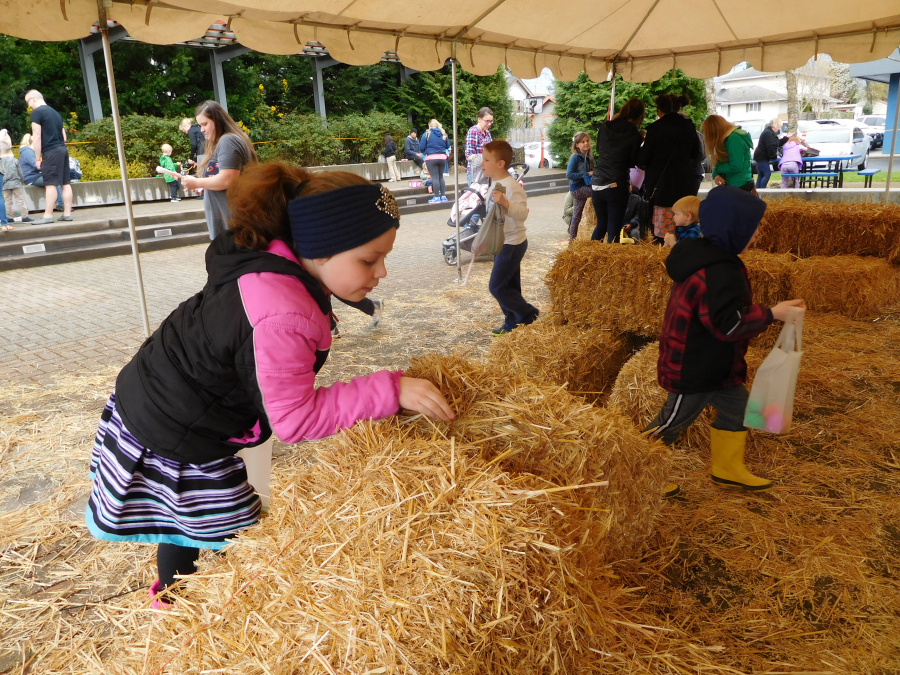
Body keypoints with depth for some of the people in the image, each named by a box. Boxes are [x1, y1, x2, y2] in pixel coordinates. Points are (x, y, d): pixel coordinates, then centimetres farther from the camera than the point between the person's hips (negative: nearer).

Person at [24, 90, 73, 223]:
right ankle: (67, 213, 7)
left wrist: (37, 158, -6)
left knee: (50, 184, -9)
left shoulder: (36, 112, -5)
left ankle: (48, 216, -10)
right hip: (63, 149, 8)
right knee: (66, 182, 5)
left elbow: (37, 137, -9)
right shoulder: (55, 112, 20)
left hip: (51, 152, -8)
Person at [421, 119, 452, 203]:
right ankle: (443, 196, 13)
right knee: (441, 177, 14)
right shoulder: (443, 134, 8)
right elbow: (448, 146, 14)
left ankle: (437, 197, -4)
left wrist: (425, 152, 16)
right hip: (442, 157, 4)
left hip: (431, 158, -4)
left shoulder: (427, 134, -3)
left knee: (435, 177, -3)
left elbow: (422, 147, -3)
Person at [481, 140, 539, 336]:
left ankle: (529, 315, 6)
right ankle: (512, 323, 25)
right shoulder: (496, 184, 8)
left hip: (512, 244, -9)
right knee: (508, 287, 15)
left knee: (497, 286, -6)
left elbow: (523, 213, -33)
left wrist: (505, 203, -49)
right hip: (502, 243, 9)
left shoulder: (511, 186, -22)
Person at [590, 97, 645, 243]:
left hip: (596, 184, 5)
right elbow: (632, 162, -1)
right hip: (617, 187, -5)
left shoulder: (605, 127, 4)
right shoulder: (634, 135, -7)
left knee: (601, 224, 20)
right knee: (613, 229, 1)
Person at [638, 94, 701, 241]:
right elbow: (695, 155, 22)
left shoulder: (656, 128, -8)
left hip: (663, 185, -5)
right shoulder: (689, 127, 7)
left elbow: (642, 160, -5)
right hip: (686, 185, 5)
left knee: (663, 234, -2)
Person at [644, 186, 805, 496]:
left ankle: (728, 468, 36)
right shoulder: (720, 272, -28)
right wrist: (773, 314, -22)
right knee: (673, 421, 5)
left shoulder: (703, 255, 5)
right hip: (695, 369, -10)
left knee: (737, 406, 21)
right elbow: (728, 323, -30)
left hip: (708, 363, 10)